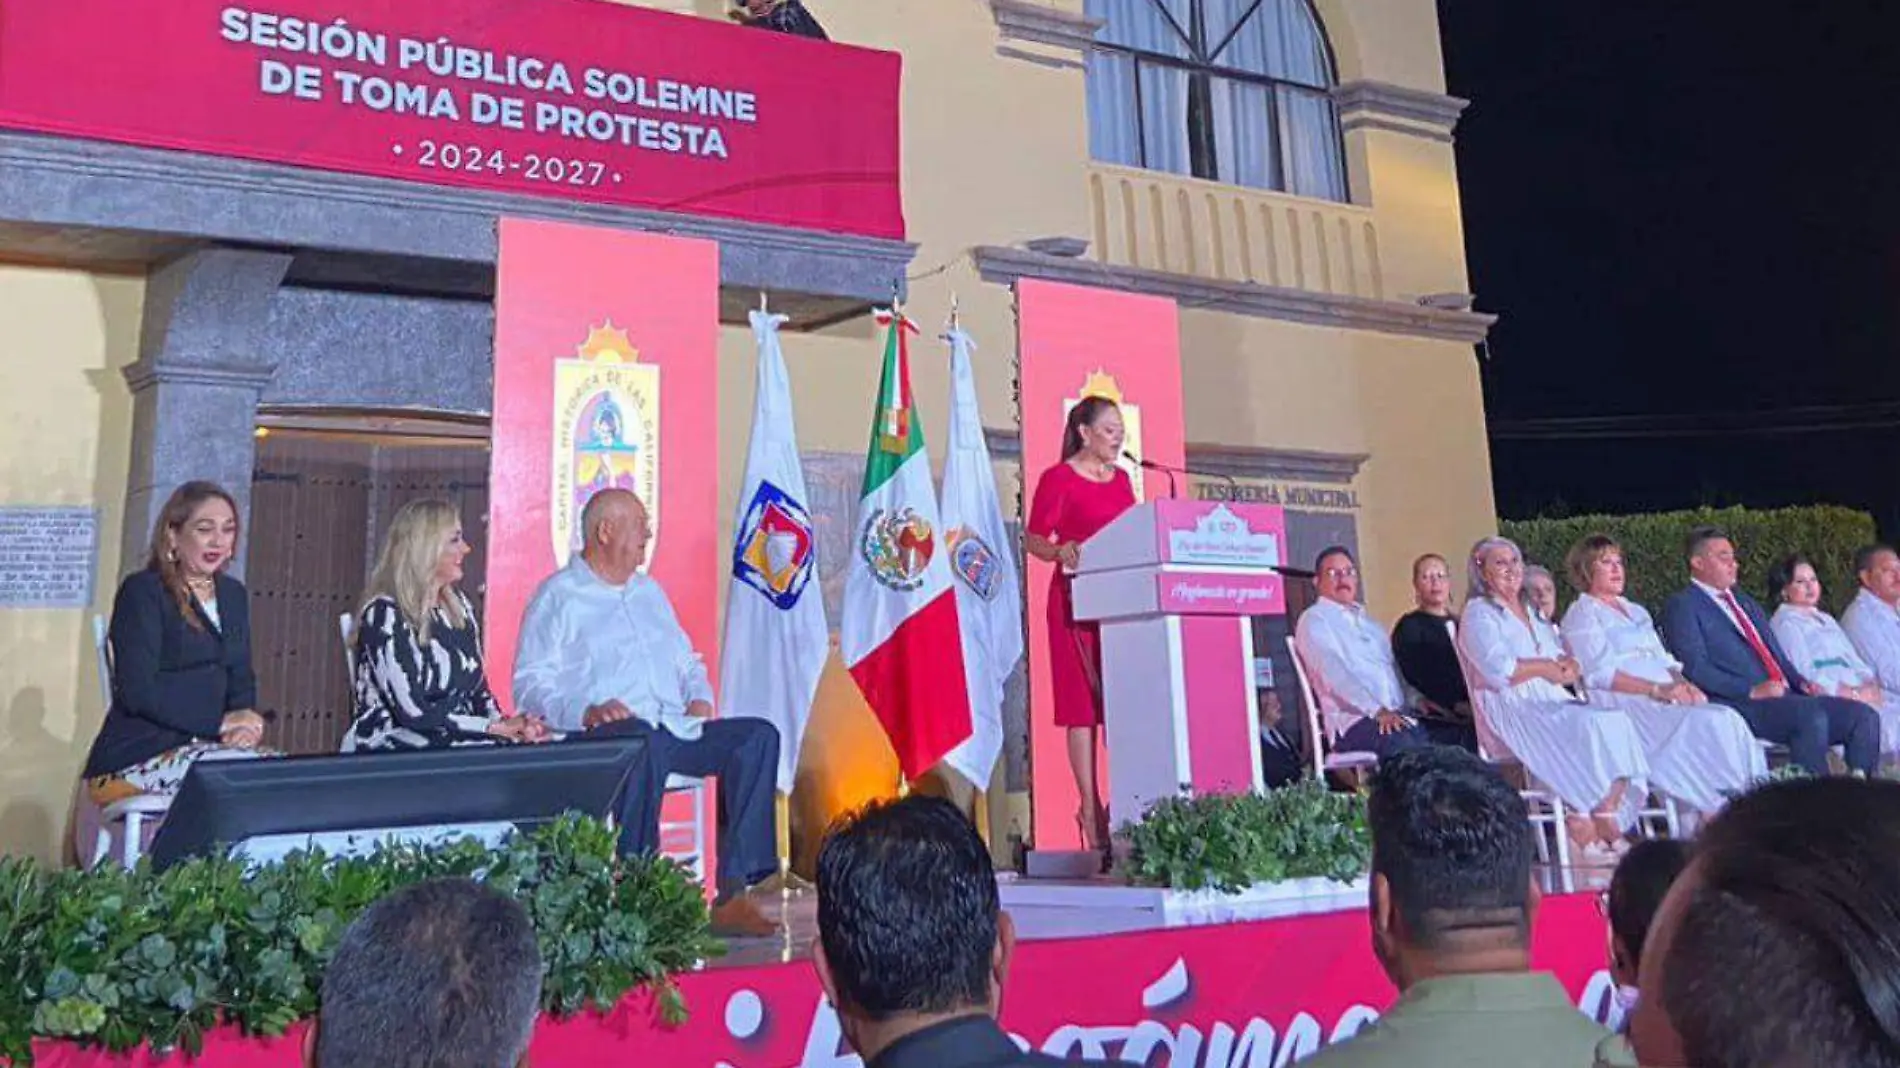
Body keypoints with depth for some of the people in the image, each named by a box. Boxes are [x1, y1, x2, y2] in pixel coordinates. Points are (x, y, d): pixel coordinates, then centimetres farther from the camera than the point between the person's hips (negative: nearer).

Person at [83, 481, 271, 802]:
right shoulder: (142, 591, -4)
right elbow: (138, 690, -14)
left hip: (205, 744, 6)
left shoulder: (233, 594, 16)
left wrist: (243, 725, -7)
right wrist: (220, 722, -17)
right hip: (135, 757, -6)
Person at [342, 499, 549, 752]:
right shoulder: (384, 614, -11)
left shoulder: (459, 606, 10)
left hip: (458, 740, 6)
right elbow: (414, 712, -17)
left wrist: (509, 724, -7)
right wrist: (497, 727, -15)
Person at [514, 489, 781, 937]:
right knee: (643, 740, -41)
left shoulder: (649, 592, 29)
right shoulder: (558, 597, 6)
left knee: (758, 735, -17)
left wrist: (699, 696, 10)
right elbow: (531, 685, -4)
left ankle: (733, 893, -24)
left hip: (675, 730, 7)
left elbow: (687, 660, 33)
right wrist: (585, 711, -22)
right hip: (606, 734, -6)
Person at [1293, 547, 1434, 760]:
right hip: (1354, 720, -7)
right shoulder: (1314, 619, 2)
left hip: (1398, 714, 7)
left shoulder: (1366, 619, 27)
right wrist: (1378, 711, -22)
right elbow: (1335, 673, -12)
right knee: (1407, 750, -34)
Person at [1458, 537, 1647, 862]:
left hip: (1553, 702, 7)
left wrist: (1567, 665, -6)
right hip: (1511, 710, -7)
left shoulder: (1533, 612, 25)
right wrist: (1546, 667, -3)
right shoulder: (1479, 613, 1)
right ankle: (1584, 826, -22)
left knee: (1615, 720, -20)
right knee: (1587, 726, -30)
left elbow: (1566, 660, 18)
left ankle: (1606, 817, -22)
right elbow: (1499, 670, -14)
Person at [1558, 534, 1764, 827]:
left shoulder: (1635, 610, 30)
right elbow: (1600, 674, -10)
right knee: (1708, 724, -29)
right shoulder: (1582, 614, 4)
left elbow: (1665, 660, 23)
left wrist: (1683, 684, 0)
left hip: (1667, 701, 7)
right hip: (1625, 705, -7)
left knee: (1729, 720, -21)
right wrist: (1657, 689, -20)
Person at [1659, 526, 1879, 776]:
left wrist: (1801, 682, 6)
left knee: (1864, 716, -8)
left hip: (1784, 696, 9)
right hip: (1740, 705, -8)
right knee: (1811, 715, -32)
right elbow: (1695, 668, -12)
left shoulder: (1745, 602, 28)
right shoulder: (1682, 606, -1)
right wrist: (1752, 690, -20)